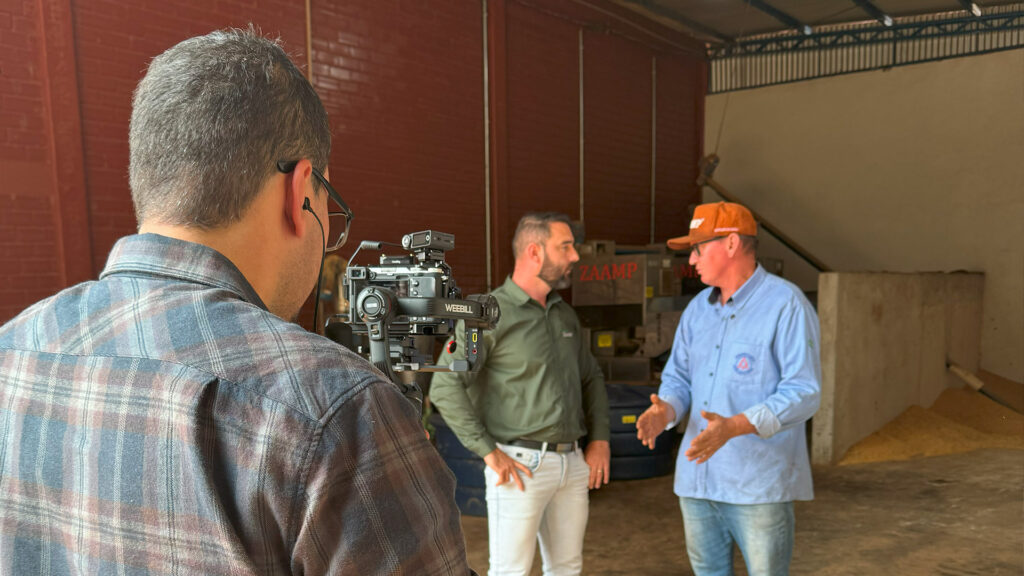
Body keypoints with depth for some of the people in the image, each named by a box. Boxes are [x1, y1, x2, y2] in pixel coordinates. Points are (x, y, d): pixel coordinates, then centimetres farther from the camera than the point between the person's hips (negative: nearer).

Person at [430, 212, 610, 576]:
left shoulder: (564, 315, 11)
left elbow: (591, 379, 21)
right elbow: (445, 387, -18)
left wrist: (600, 440, 9)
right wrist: (489, 452, -18)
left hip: (572, 463, 7)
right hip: (520, 465, -7)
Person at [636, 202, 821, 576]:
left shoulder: (786, 304, -11)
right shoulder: (698, 309, 10)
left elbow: (804, 391, -17)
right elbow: (678, 377, 13)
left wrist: (735, 427, -28)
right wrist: (665, 411, -9)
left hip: (759, 484, -6)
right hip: (697, 477, 7)